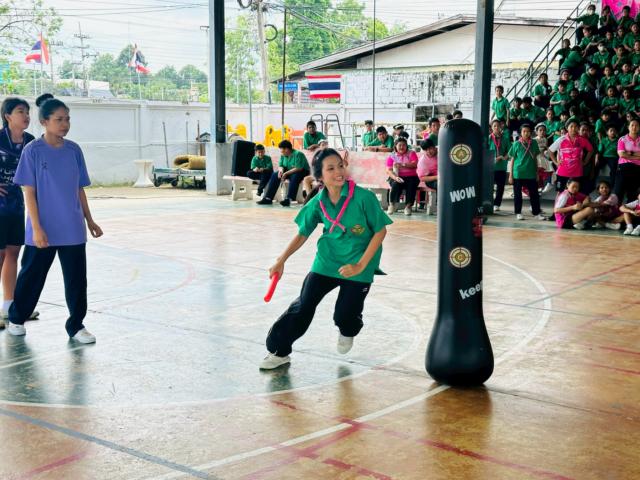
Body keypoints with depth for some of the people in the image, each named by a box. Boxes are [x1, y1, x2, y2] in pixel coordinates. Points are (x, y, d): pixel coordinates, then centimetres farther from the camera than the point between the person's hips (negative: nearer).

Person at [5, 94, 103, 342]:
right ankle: (16, 319, 32)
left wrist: (89, 220, 11)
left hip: (73, 229, 3)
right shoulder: (33, 151, -8)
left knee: (77, 278, 4)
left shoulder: (74, 150, 4)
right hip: (43, 230, -3)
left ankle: (76, 326, 17)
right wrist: (37, 228, -14)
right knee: (32, 275, 11)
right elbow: (29, 192, -9)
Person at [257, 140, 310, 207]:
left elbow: (299, 168, -28)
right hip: (288, 171, 7)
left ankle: (289, 199, -47)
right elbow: (280, 165, 8)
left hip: (302, 171, -7)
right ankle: (268, 198, -18)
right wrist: (281, 169, -17)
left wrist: (286, 174, -30)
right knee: (275, 175, -12)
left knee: (294, 177, -39)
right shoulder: (283, 155, 1)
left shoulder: (298, 154, -22)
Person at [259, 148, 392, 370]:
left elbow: (380, 231, -12)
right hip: (326, 262, 3)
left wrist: (361, 265, -14)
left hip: (357, 267, -3)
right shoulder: (318, 203, -7)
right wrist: (281, 260, -3)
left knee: (345, 316, -3)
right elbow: (303, 234, 6)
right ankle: (279, 351, 13)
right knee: (303, 305, -2)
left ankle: (348, 332, 36)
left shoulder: (364, 197, -19)